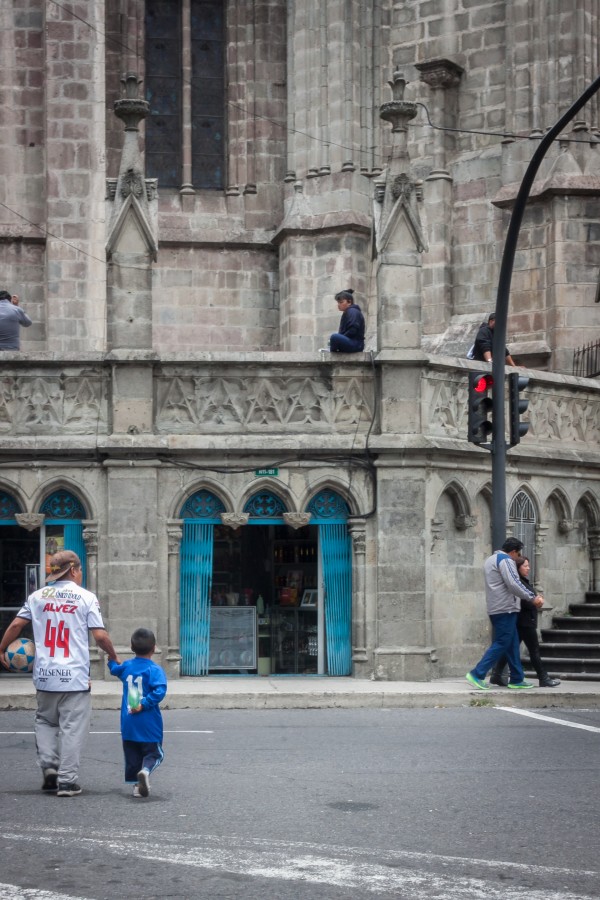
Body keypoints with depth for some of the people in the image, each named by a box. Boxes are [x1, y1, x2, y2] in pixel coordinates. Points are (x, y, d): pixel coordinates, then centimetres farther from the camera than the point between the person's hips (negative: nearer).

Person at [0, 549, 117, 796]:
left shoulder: (38, 596, 6)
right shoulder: (86, 598, -3)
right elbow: (100, 635, -7)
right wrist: (113, 656, 10)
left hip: (45, 676, 3)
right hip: (75, 676, -3)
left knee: (45, 720, 23)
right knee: (72, 728, 4)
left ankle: (48, 764, 8)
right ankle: (67, 781, 3)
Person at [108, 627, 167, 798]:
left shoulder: (126, 666, 6)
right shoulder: (154, 670, -11)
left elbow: (114, 669, 30)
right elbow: (159, 691, -26)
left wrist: (113, 660, 51)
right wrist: (144, 704, -17)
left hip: (128, 723, 4)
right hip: (148, 724, -4)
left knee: (132, 755, 13)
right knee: (153, 753, 3)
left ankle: (136, 784, 5)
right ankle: (145, 770, -25)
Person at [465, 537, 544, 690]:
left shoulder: (491, 559, 22)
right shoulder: (505, 560, -10)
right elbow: (513, 584, -20)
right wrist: (532, 597, -13)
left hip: (495, 609, 10)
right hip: (505, 608, -10)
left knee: (512, 644, 12)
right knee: (501, 644, -8)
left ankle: (517, 679, 13)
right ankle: (477, 674, -12)